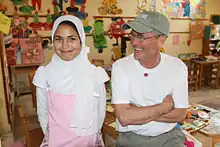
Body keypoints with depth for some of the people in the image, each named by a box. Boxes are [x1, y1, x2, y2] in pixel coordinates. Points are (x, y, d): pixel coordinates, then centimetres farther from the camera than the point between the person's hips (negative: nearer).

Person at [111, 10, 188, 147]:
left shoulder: (178, 66, -7)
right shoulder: (120, 67, -13)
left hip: (169, 136, 2)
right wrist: (165, 106, -13)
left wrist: (136, 111, -16)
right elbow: (124, 117, -19)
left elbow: (180, 114, -7)